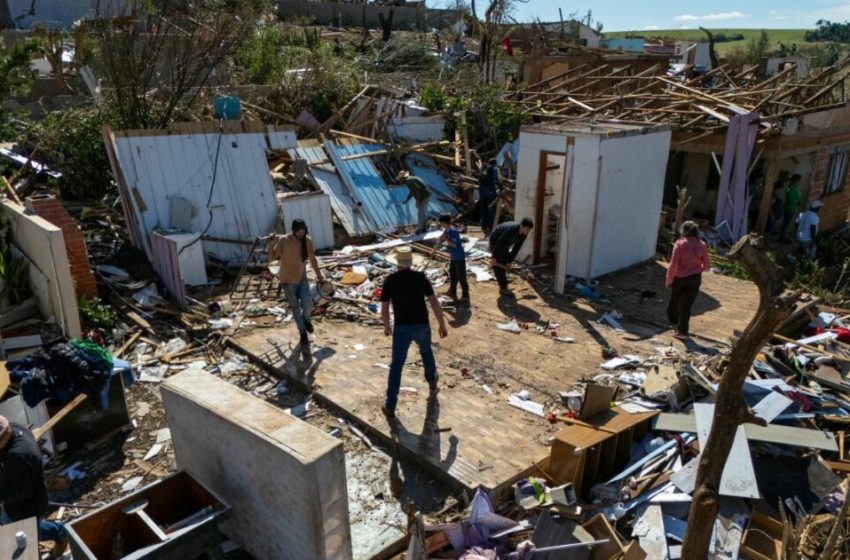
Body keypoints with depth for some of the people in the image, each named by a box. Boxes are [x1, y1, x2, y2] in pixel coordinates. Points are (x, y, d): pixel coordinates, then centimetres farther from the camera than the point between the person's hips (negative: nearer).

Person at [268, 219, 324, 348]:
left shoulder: (307, 240, -8)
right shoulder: (283, 241, -20)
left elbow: (312, 259, 6)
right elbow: (271, 259, -20)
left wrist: (319, 275, 13)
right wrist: (272, 243, -31)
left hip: (302, 278, 3)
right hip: (288, 280, -2)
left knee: (308, 305, -8)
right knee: (295, 308, 6)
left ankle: (306, 319, 27)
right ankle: (303, 332, 26)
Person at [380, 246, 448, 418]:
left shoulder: (389, 281, -6)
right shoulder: (421, 277, -6)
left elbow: (384, 310, -4)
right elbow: (434, 303, -9)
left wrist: (386, 326, 16)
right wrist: (442, 325, 0)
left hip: (401, 327, -1)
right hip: (421, 325, 1)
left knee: (396, 365, 8)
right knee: (426, 352, 33)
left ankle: (390, 406, 7)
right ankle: (432, 384, 49)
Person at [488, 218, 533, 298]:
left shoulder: (524, 234, -17)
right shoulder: (511, 230, -40)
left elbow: (516, 248, -7)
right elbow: (499, 244, -32)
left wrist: (510, 261, -6)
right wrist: (494, 257, -24)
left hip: (505, 243, 8)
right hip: (495, 241, -8)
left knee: (505, 264, 8)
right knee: (498, 265, -11)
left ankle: (503, 288, 18)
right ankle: (503, 288, -8)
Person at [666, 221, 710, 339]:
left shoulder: (680, 243, -14)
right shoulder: (701, 245, -3)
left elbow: (674, 263, -17)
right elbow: (706, 265, 4)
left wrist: (669, 279, -8)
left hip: (679, 277, -2)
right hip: (695, 278, 2)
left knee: (675, 300, 21)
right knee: (686, 304, 6)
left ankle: (673, 320, 40)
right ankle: (682, 330, 7)